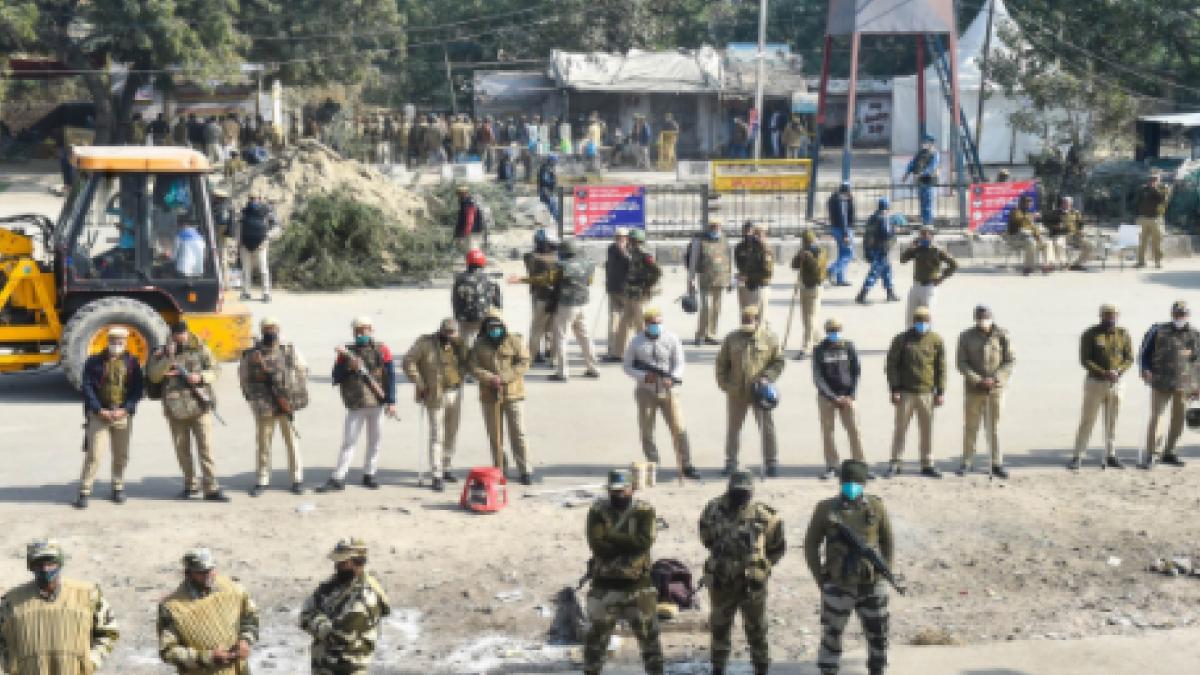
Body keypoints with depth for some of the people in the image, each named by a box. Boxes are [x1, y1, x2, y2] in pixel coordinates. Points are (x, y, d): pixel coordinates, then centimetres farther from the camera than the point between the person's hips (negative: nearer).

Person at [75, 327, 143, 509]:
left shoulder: (132, 362, 5)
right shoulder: (94, 361, 2)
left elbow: (138, 389, 1)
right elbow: (87, 387, -3)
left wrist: (126, 409, -12)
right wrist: (100, 410, -12)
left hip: (123, 415, 2)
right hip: (99, 415, -2)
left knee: (121, 455, 10)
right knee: (94, 454, -8)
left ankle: (118, 488, 27)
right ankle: (84, 492, -2)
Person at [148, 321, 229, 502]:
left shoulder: (200, 349, 5)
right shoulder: (161, 354, 6)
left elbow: (213, 369, 7)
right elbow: (153, 376, -6)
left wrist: (200, 377, -12)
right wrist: (168, 358, -17)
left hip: (200, 405, -2)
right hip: (175, 407, 2)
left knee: (206, 448, -6)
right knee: (182, 449, 10)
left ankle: (211, 488, -7)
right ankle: (190, 485, 24)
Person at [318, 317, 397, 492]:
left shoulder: (382, 351, 2)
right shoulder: (347, 352, 5)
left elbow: (390, 376, -2)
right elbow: (336, 377, 2)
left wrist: (391, 401, -9)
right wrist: (348, 367, -16)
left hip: (377, 403, 0)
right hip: (356, 404, 0)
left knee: (374, 440, 8)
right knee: (348, 441, -2)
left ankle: (369, 475, 20)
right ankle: (337, 479, -2)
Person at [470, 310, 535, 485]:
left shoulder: (514, 341, 0)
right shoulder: (479, 345, 7)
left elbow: (524, 363, -7)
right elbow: (474, 367, -2)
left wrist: (504, 377, -17)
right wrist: (491, 379, -17)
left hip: (513, 393, -3)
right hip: (489, 396, 3)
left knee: (518, 433, -3)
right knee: (494, 435, 9)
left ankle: (525, 470, 2)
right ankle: (499, 470, 21)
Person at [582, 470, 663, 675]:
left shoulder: (644, 511, -3)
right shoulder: (598, 511, -1)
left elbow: (644, 541, -18)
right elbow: (597, 544, -14)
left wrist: (612, 537, -16)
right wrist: (628, 543, -17)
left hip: (637, 584, -1)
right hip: (605, 584, 1)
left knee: (649, 635, 6)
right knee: (595, 637, 7)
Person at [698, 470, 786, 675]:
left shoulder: (762, 515, -13)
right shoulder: (713, 510, -7)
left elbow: (777, 547, 2)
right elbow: (707, 538, 12)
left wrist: (761, 566, 2)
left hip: (752, 583, -2)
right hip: (721, 582, 2)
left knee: (756, 631, 9)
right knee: (719, 629, 13)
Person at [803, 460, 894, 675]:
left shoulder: (876, 507, -3)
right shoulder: (826, 509, -7)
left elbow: (888, 542, 10)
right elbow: (811, 545, 1)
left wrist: (886, 575, 5)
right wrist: (822, 582, -3)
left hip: (872, 586, 2)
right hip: (838, 587, -2)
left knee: (878, 637, 13)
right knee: (831, 638, 3)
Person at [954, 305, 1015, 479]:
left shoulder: (1002, 335, -2)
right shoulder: (966, 337, 0)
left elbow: (1010, 361, -2)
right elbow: (961, 362, -3)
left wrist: (995, 378, -14)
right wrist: (978, 380, -14)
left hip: (996, 388, -1)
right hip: (973, 389, 1)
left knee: (994, 427, 3)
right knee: (970, 426, 5)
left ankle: (997, 464, 9)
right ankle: (967, 462, 15)